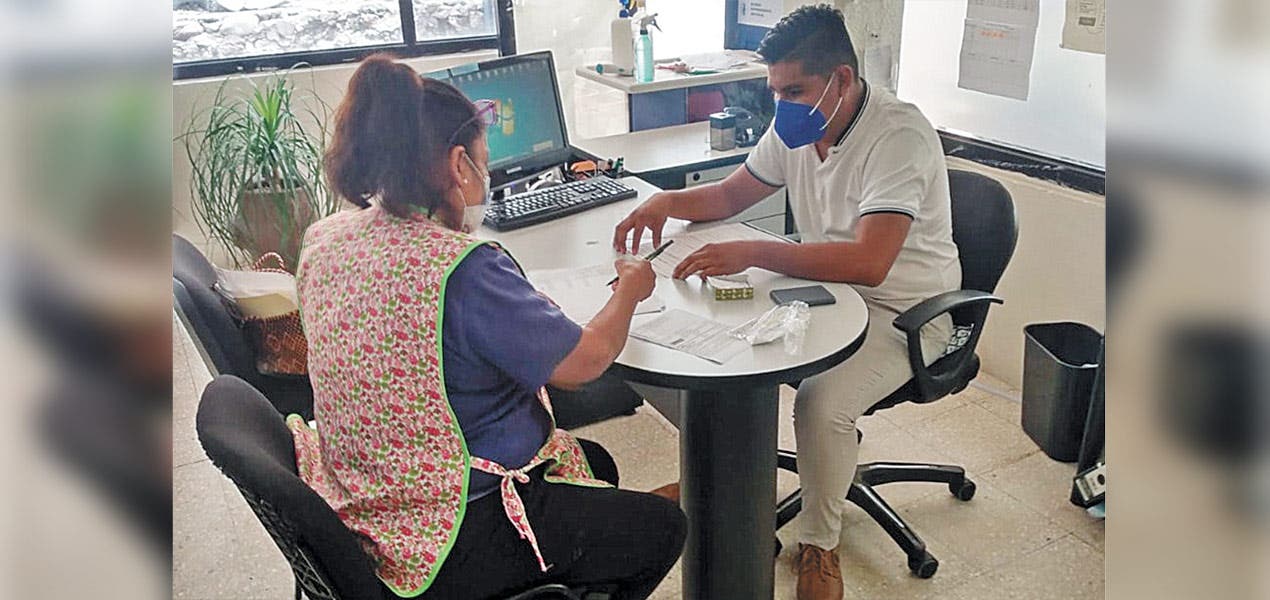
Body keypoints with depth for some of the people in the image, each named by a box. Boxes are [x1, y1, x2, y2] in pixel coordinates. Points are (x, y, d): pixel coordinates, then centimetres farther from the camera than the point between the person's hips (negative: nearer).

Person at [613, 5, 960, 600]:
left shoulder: (899, 137, -25)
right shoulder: (798, 125, 0)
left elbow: (869, 262, -38)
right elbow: (732, 194, 12)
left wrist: (753, 252, -42)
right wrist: (666, 201, -8)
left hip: (904, 312, -7)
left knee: (822, 404, -30)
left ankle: (819, 545, -2)